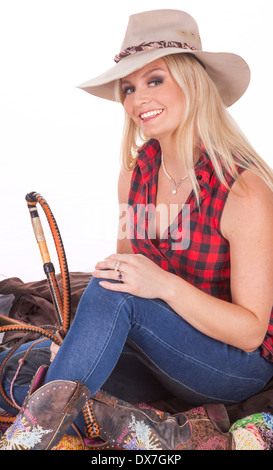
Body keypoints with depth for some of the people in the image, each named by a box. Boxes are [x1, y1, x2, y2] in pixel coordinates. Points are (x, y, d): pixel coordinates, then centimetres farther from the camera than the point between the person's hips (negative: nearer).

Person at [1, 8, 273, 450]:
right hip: (163, 356, 5)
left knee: (114, 293, -32)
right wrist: (77, 336, -12)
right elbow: (126, 269, 5)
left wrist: (165, 285, -34)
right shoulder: (135, 172, -3)